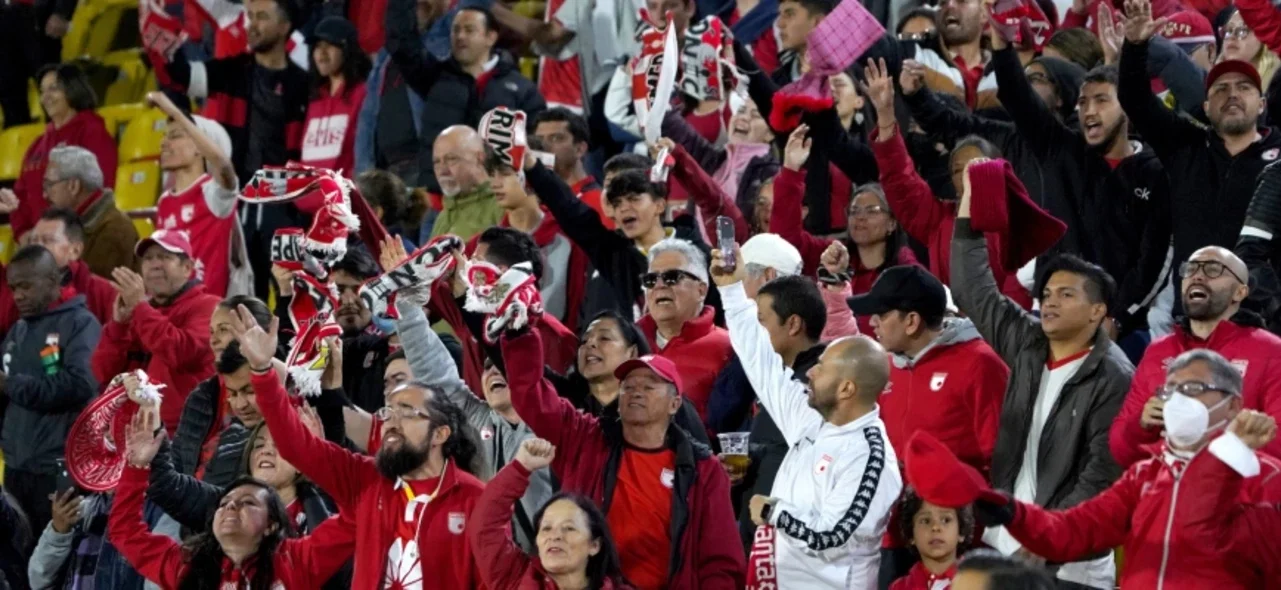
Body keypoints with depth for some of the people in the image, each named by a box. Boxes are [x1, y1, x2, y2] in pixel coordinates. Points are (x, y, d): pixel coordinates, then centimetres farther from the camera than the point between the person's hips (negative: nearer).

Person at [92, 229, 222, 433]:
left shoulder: (207, 307, -1)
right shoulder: (136, 312, 18)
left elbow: (182, 353, -20)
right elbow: (104, 373, 12)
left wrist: (140, 306, -14)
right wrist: (119, 322, -2)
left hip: (182, 432, -6)